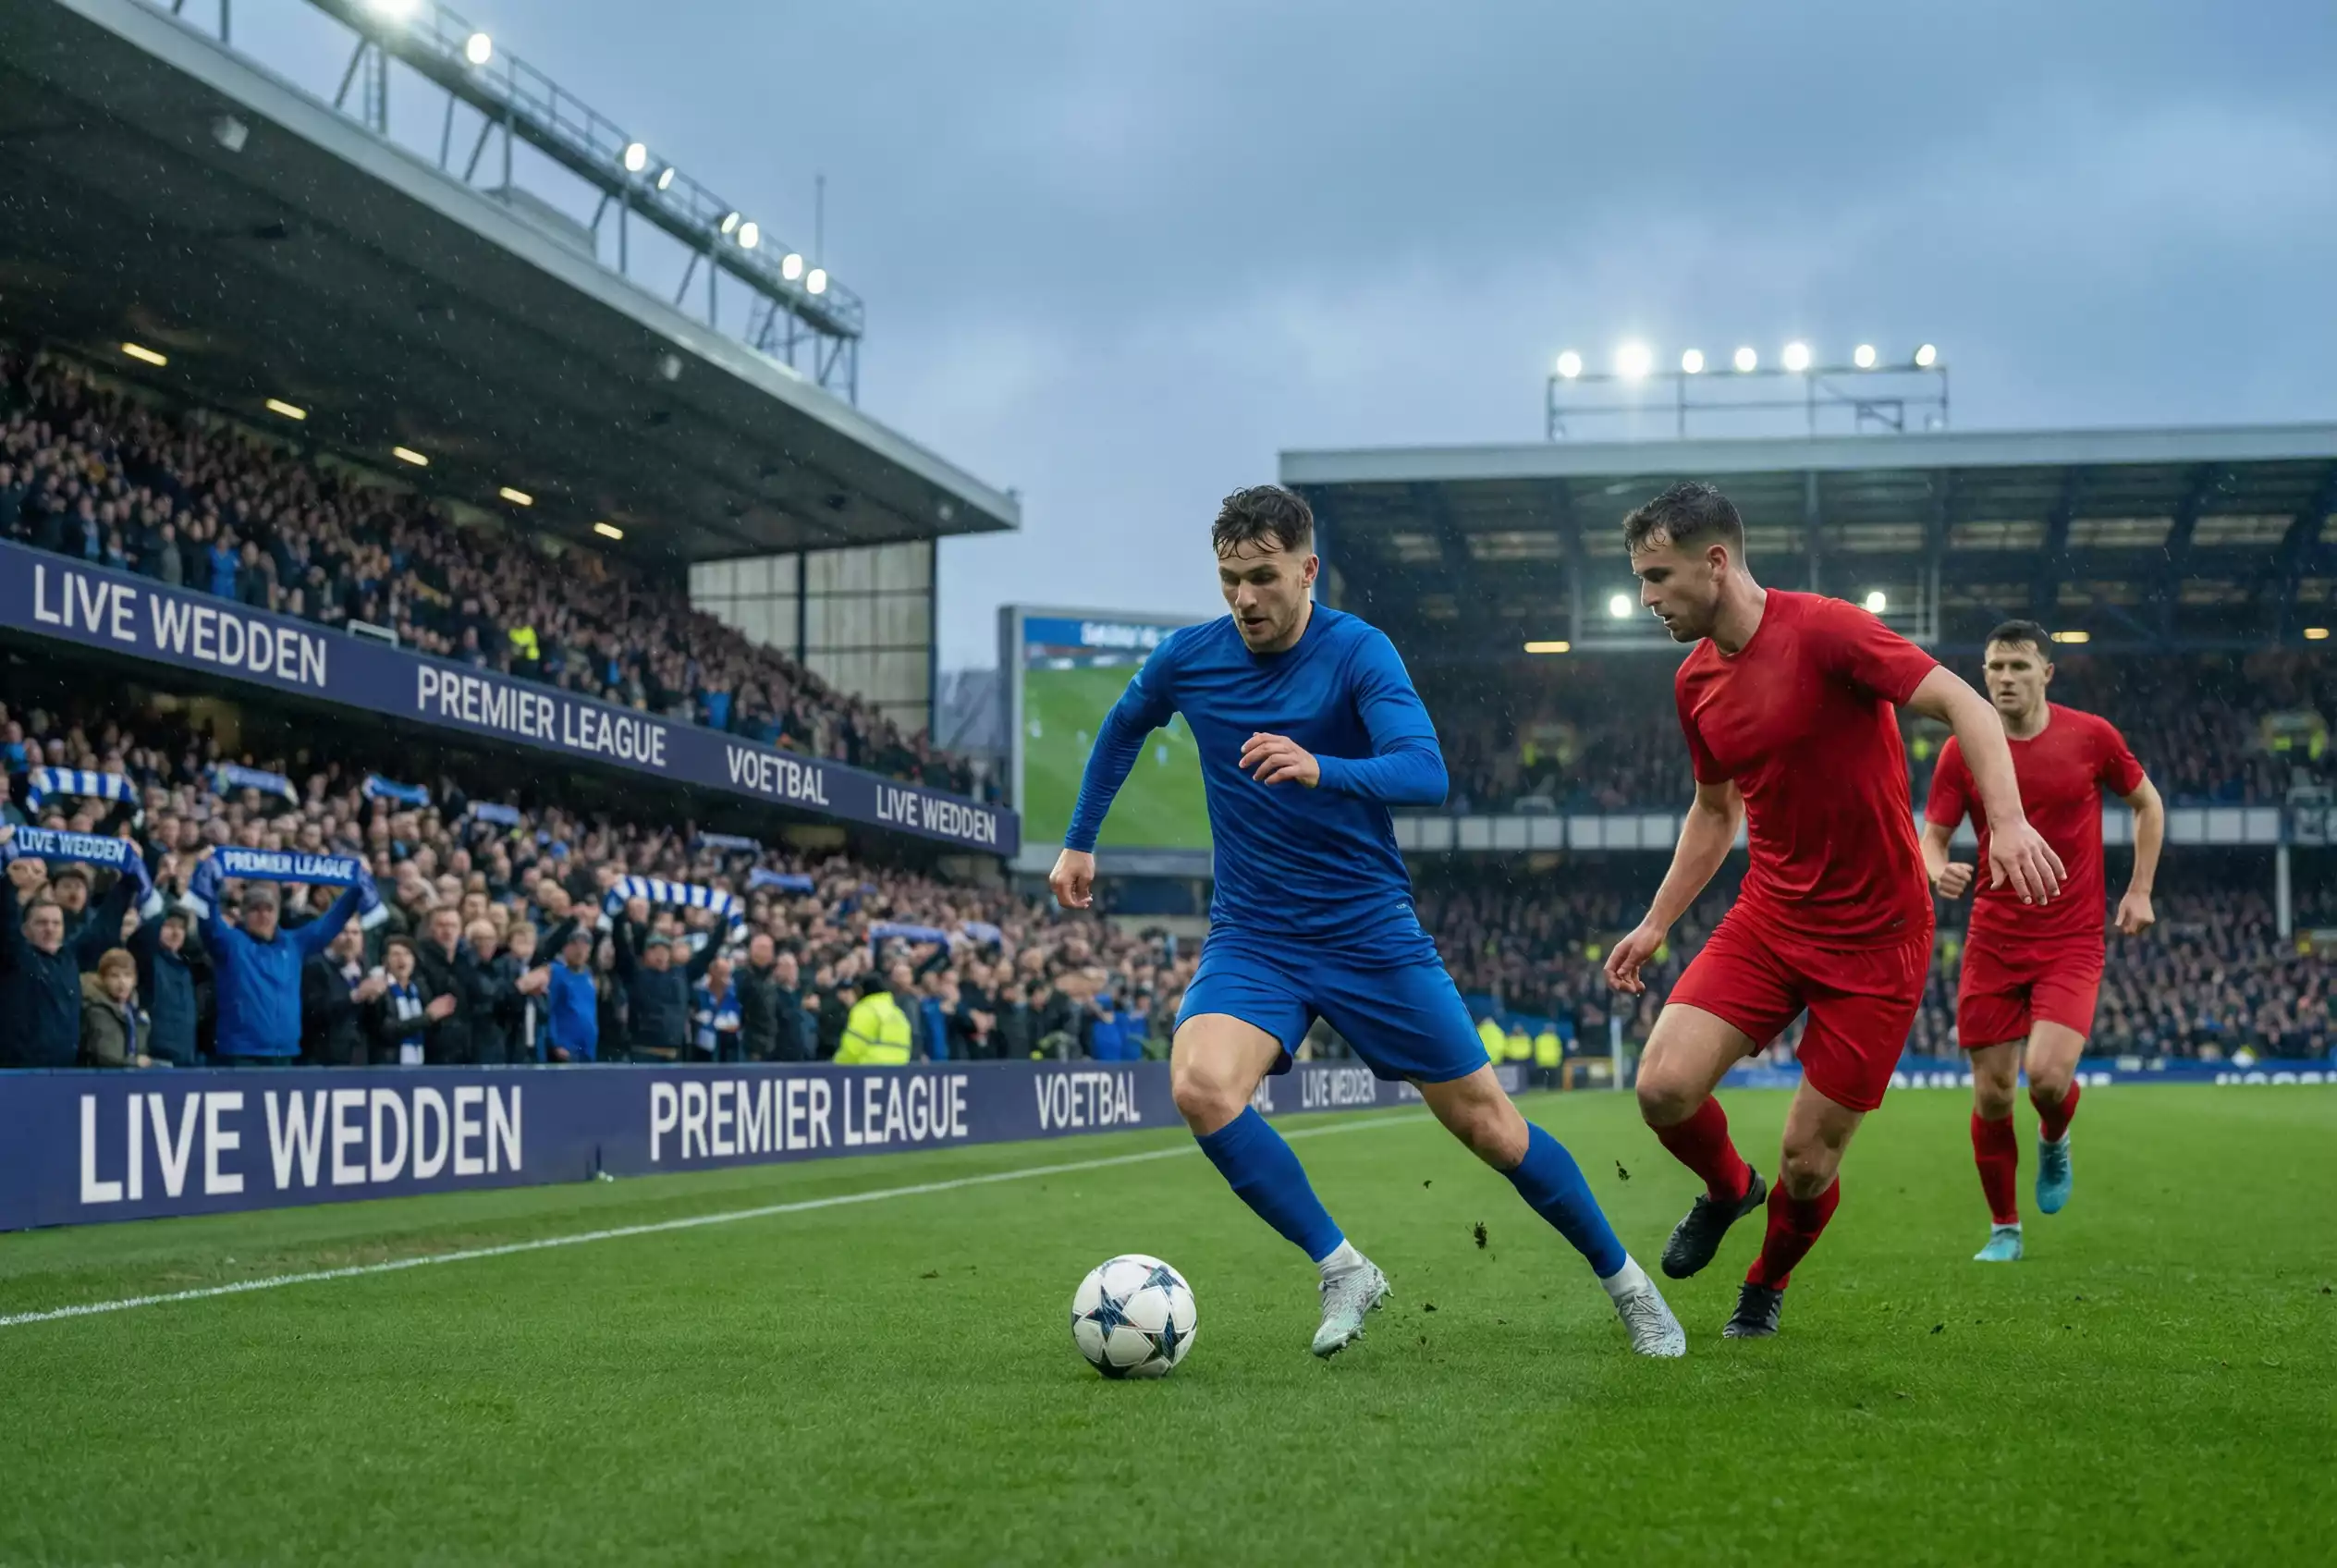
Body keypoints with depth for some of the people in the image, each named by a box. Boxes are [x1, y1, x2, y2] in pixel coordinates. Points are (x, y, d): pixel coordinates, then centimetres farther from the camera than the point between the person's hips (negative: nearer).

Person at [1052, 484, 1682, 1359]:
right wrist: (1079, 842, 22)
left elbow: (1425, 772, -28)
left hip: (1372, 934, -2)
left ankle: (1624, 1282, 26)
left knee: (1486, 1124, 2)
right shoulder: (1189, 659, -2)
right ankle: (1341, 1269, -9)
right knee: (1201, 1087, -27)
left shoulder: (1357, 652, -13)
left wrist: (1321, 768, -46)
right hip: (1252, 939, 2)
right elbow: (1122, 730, 21)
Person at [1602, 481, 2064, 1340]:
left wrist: (2009, 822, -34)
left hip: (1875, 937, -5)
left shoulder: (1823, 630, -16)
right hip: (1768, 918, 5)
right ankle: (1727, 1188, 19)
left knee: (1807, 1161, -2)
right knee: (1664, 1087, -15)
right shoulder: (1696, 683, 6)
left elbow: (1964, 705, -19)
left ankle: (1767, 1284, 30)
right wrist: (1655, 924, 18)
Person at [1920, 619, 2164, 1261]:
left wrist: (2140, 890, 5)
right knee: (1991, 1095, 1)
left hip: (2072, 941, -1)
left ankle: (2054, 1141, 17)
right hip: (1993, 939, 2)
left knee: (2047, 1076, -20)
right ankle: (2004, 1229, 21)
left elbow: (2148, 804, 12)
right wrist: (1939, 870, -21)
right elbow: (1932, 836, 2)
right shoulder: (1962, 751, -2)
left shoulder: (2092, 736, -3)